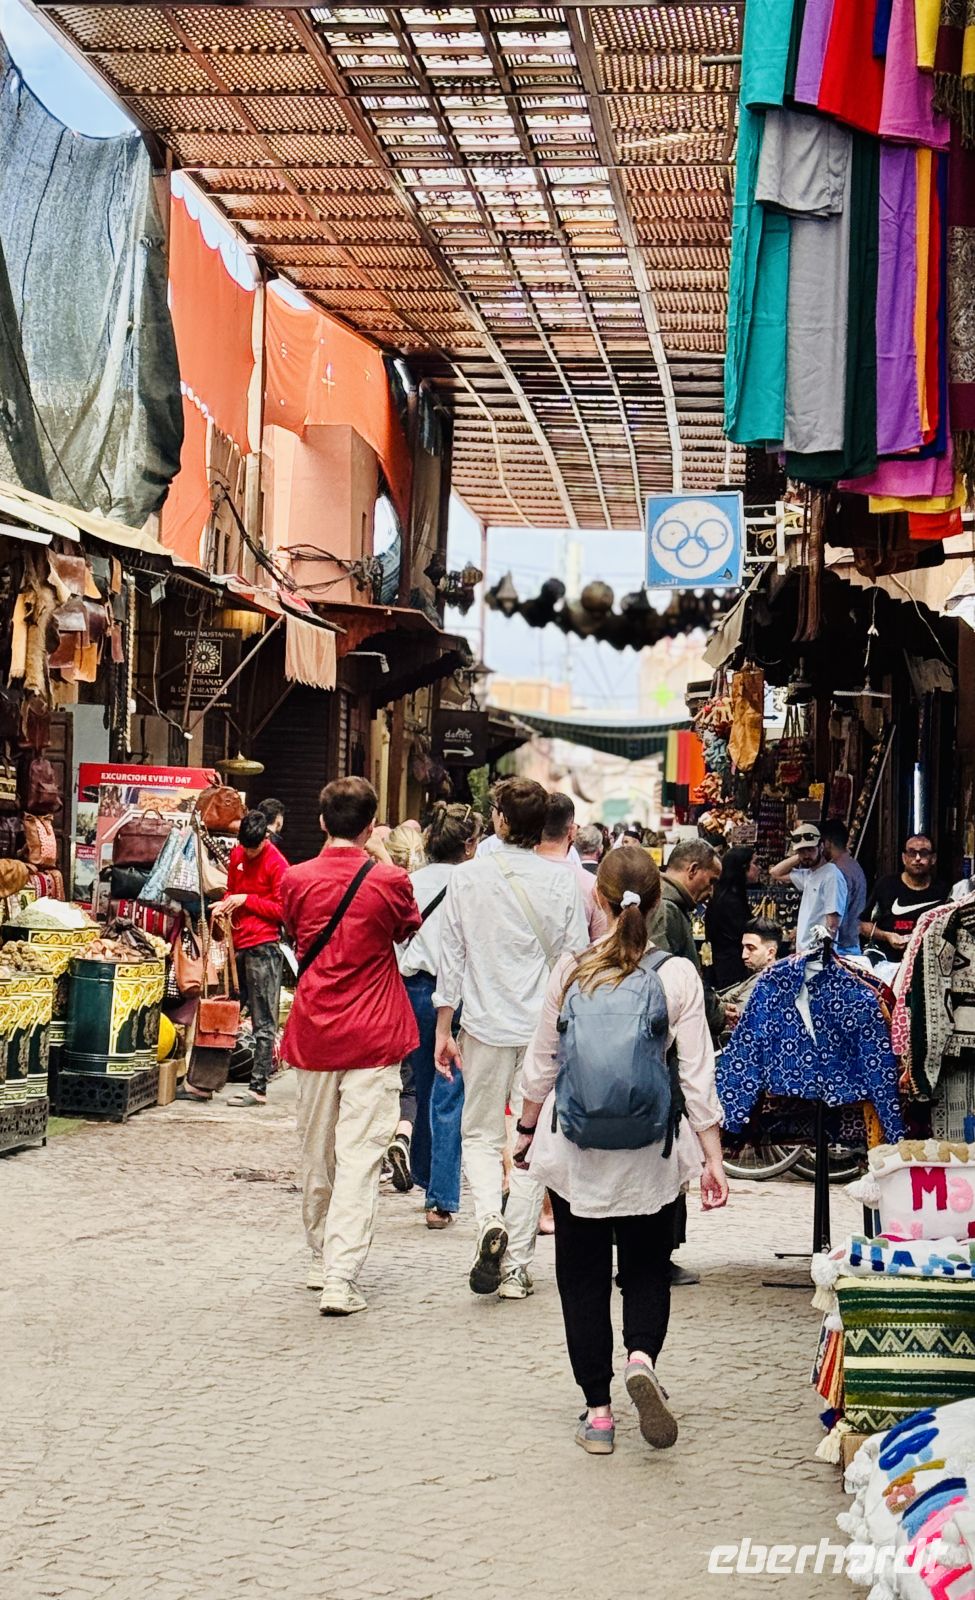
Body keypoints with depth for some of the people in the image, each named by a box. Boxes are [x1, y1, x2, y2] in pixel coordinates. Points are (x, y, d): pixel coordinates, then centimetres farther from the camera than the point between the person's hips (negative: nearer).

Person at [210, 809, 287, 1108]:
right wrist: (225, 904, 5)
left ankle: (259, 1088, -7)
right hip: (238, 945, 8)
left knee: (263, 1023, -6)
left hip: (264, 947, -8)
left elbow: (282, 909, -10)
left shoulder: (277, 864, -9)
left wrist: (247, 901, -14)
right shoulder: (237, 854, 13)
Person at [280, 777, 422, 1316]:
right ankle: (340, 1280, -12)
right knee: (359, 1159, -4)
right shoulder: (389, 882, -9)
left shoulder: (296, 880, -2)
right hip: (373, 1038, -3)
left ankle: (321, 1262, 31)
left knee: (315, 1154, 17)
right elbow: (410, 928, 13)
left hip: (313, 1034, 3)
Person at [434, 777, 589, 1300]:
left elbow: (451, 957, 0)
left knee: (480, 1134, 15)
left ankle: (489, 1220, -12)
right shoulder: (562, 884, -5)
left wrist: (444, 1029, 8)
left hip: (486, 1026, 0)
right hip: (545, 1028, 0)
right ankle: (515, 1266, 10)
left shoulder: (468, 879, -4)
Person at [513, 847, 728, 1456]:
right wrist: (712, 1156, -1)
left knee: (583, 1277, 10)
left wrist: (527, 1130, 17)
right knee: (647, 1271, 14)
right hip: (650, 1153, 0)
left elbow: (543, 1063, 3)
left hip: (575, 1148, 0)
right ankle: (642, 1356, -14)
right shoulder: (678, 976, -7)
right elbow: (697, 1075, -7)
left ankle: (598, 1411, 9)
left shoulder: (571, 971, -5)